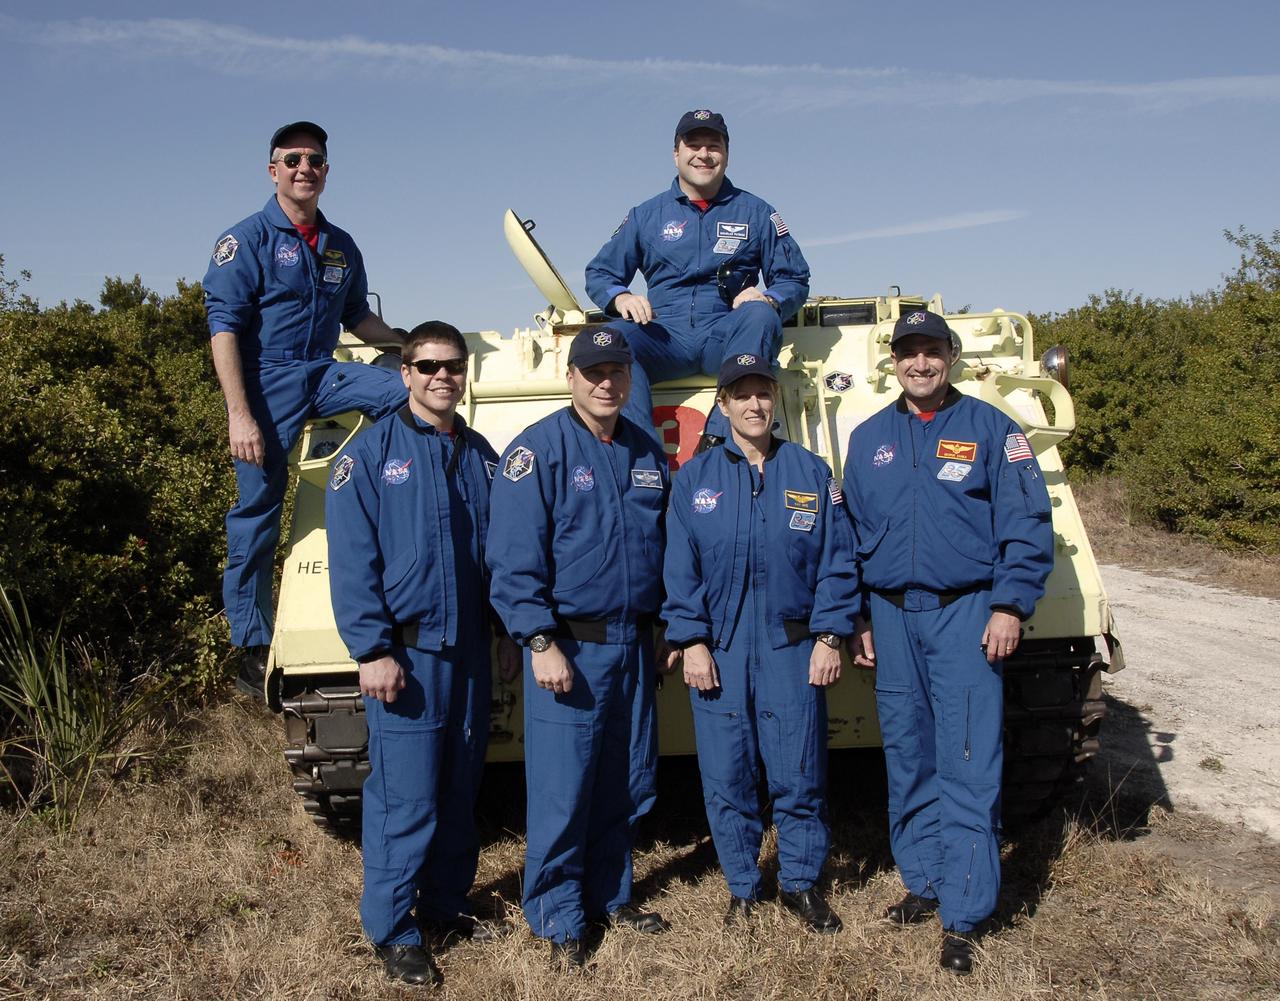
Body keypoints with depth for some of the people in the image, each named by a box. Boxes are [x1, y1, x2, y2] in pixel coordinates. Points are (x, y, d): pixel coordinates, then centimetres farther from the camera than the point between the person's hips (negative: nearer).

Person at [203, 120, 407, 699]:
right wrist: (239, 415, -19)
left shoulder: (340, 246, 13)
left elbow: (358, 319, 26)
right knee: (258, 516, -2)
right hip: (267, 381, -5)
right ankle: (252, 651, 9)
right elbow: (224, 327, -10)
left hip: (321, 375, 5)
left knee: (404, 390, -19)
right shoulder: (247, 239, -4)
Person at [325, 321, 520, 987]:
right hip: (406, 653, -5)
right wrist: (372, 650, -14)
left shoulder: (481, 456, 11)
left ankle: (445, 901, 29)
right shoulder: (371, 453, -4)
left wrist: (507, 634, 12)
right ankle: (392, 929, 10)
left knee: (460, 789, 13)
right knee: (405, 796, -4)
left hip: (470, 652, 5)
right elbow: (352, 561, -9)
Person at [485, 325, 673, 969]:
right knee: (562, 792, 0)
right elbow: (515, 558, -13)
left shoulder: (647, 452, 10)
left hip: (634, 644, 6)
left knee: (625, 786, 15)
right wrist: (541, 643, -18)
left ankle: (608, 896, 33)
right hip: (568, 648, -6)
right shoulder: (539, 449, -9)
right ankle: (558, 921, 16)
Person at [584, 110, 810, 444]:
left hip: (728, 337, 0)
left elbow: (795, 280, 16)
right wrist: (621, 297, -6)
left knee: (760, 316, -34)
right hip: (665, 336, 1)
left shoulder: (756, 212, 17)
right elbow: (598, 274, 19)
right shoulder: (646, 215, 19)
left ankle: (722, 442, -42)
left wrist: (767, 300, -9)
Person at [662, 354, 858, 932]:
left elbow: (837, 564, 4)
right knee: (727, 778, 6)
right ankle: (741, 888, 23)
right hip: (718, 651, 1)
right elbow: (681, 569, 3)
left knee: (799, 775, 4)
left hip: (793, 649, 0)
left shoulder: (812, 474, 5)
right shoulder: (694, 479, 6)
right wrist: (692, 642, -5)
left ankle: (801, 883, 23)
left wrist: (829, 637, -3)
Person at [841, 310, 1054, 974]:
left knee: (968, 769, -4)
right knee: (908, 764, 11)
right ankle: (923, 883, 25)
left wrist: (1010, 607, -9)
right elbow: (853, 538, 15)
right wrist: (857, 620, 12)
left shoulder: (989, 429, 2)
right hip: (892, 618, 4)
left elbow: (1028, 525, -1)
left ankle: (963, 917, 2)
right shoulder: (868, 439, 12)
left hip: (965, 617, -3)